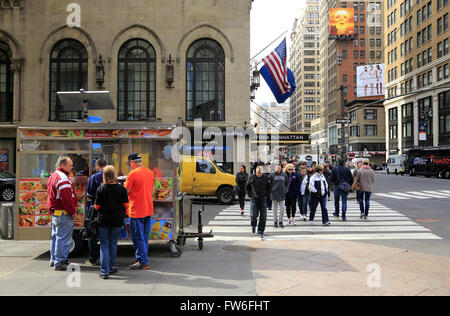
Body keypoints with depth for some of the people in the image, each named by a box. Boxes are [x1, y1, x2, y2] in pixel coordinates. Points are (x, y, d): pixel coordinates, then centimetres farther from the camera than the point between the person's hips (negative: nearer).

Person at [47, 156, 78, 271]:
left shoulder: (53, 176, 16)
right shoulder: (63, 178, -19)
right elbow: (66, 198, -24)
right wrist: (72, 211, -15)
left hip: (54, 212, 11)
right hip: (63, 214, -11)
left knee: (56, 236, 19)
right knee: (63, 238, -5)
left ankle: (54, 259, 30)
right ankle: (59, 263, 0)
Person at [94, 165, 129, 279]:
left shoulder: (101, 189, -8)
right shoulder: (121, 188, -6)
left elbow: (97, 207, -5)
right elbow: (126, 205, -2)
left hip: (104, 220, -1)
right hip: (117, 220, 1)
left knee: (104, 244, 7)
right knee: (113, 244, 14)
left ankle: (104, 271, 4)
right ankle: (110, 268, 23)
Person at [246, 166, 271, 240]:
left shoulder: (265, 178, 1)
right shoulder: (252, 177, 0)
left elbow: (269, 187, 13)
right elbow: (247, 187, 11)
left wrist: (266, 195, 3)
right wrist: (250, 195, 2)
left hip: (263, 200, 1)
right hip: (254, 199, -1)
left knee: (263, 217, 0)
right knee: (253, 216, -9)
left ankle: (261, 232, 12)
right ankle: (253, 226, 24)